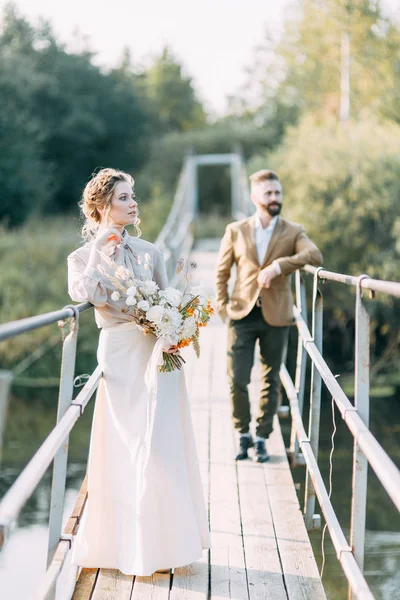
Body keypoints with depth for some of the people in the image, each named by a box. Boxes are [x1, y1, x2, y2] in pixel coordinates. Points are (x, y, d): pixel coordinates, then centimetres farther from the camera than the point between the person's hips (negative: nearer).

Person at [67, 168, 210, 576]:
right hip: (120, 355, -3)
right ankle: (124, 541, 14)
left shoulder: (149, 251, 10)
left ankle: (160, 540, 14)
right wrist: (101, 247, -15)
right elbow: (82, 294, -19)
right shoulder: (83, 257, 2)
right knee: (125, 448, 1)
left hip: (159, 354, 3)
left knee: (160, 447, 3)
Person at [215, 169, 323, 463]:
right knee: (237, 380, -2)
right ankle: (243, 434, 18)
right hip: (242, 316, 0)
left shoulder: (293, 232, 2)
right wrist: (224, 308, 0)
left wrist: (279, 265, -28)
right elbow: (221, 273, 9)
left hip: (276, 317, 0)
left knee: (270, 382, 7)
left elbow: (315, 255, -18)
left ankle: (262, 438, 20)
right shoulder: (236, 231, 5)